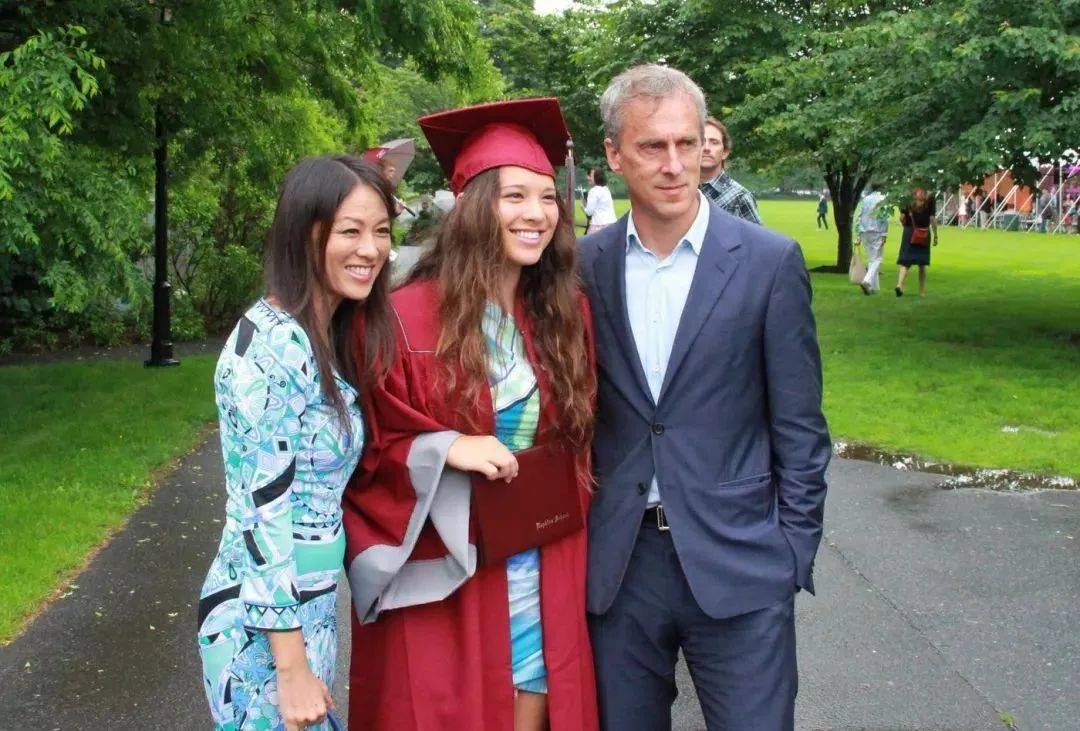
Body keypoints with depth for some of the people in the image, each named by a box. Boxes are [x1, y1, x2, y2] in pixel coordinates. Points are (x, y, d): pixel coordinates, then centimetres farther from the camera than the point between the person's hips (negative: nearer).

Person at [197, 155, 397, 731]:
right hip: (266, 623, -8)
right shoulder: (272, 345, -21)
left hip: (307, 607, 9)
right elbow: (262, 511, -22)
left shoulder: (321, 338, 6)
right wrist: (292, 669, -19)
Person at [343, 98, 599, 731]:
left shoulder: (568, 313, 2)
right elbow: (364, 447, -6)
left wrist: (569, 526, 8)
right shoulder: (408, 318, -12)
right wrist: (445, 448, -20)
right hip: (440, 578, -4)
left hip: (542, 578, 4)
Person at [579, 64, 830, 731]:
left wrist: (793, 555, -4)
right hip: (617, 565, 3)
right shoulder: (586, 265, 2)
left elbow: (799, 426, -2)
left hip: (738, 567, -2)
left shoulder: (770, 262, -5)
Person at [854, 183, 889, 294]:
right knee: (877, 259, -4)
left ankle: (873, 286, 13)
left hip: (864, 232, 5)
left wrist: (859, 236, 14)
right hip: (877, 232, -5)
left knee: (870, 259, 13)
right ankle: (867, 280, -25)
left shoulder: (864, 199, 10)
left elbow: (859, 217, 10)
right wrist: (884, 235, -10)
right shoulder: (881, 199, -4)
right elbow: (884, 218, -10)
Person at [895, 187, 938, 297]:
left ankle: (900, 284, -21)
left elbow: (902, 217, -1)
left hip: (909, 232, 1)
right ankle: (922, 292, 15)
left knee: (905, 263, 1)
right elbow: (932, 219, -7)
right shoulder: (930, 199, -4)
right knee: (922, 265, 9)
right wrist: (935, 236, -1)